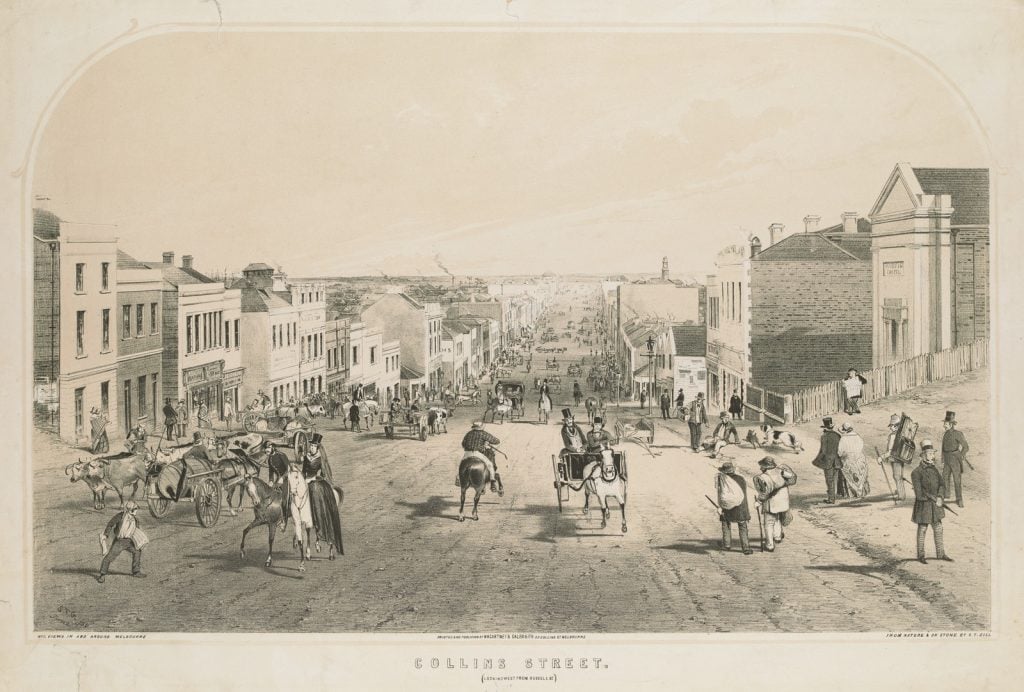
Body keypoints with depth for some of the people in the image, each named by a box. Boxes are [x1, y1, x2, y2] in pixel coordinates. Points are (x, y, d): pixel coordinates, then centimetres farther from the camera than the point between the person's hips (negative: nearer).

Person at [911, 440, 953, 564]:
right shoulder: (916, 472, -16)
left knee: (938, 529, 13)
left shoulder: (934, 469, 6)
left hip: (935, 505, 6)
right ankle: (920, 556, 15)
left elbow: (942, 484, 1)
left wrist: (940, 497, -16)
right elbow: (919, 493, -20)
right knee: (922, 530, 4)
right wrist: (934, 499, -17)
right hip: (923, 505, -6)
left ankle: (941, 554, 25)